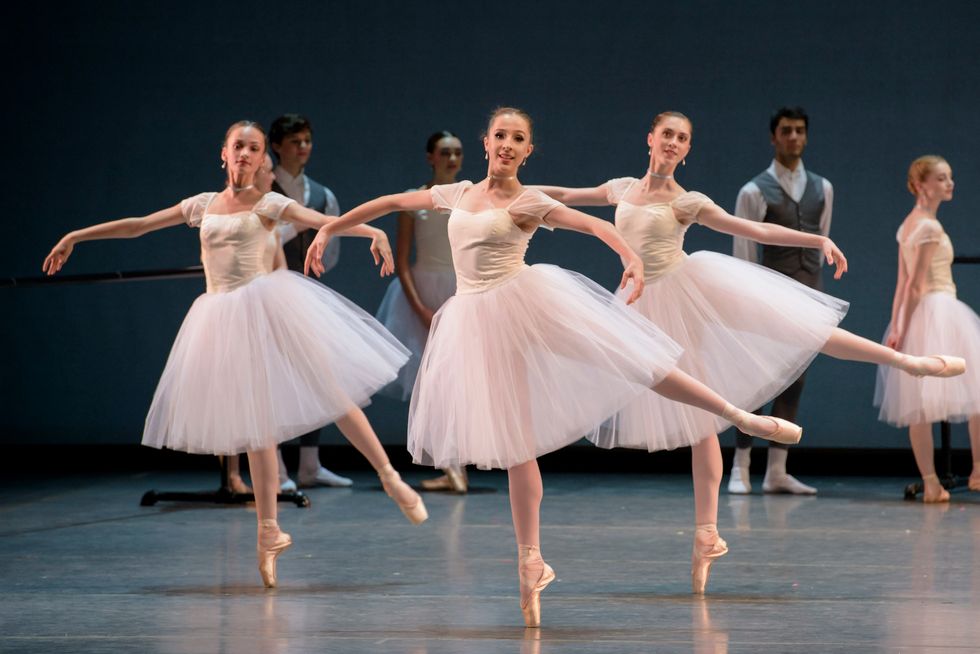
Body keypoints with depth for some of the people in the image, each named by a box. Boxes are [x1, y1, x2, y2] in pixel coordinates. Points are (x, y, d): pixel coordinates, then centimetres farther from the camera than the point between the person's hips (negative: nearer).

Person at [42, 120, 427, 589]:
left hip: (268, 305, -4)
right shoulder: (203, 205, 14)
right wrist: (76, 236, 19)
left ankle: (390, 478, 3)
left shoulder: (268, 204, 1)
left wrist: (374, 232, -31)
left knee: (329, 390, -8)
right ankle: (268, 529, 8)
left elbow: (325, 221, -13)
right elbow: (138, 225, 19)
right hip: (225, 318, 4)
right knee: (255, 423, 6)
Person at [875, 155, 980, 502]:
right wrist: (904, 328, -12)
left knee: (920, 405, 3)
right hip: (939, 310, -9)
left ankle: (930, 483, 1)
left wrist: (897, 327, 13)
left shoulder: (908, 225, 15)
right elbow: (916, 284, -14)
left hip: (917, 314, 9)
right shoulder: (930, 227, -13)